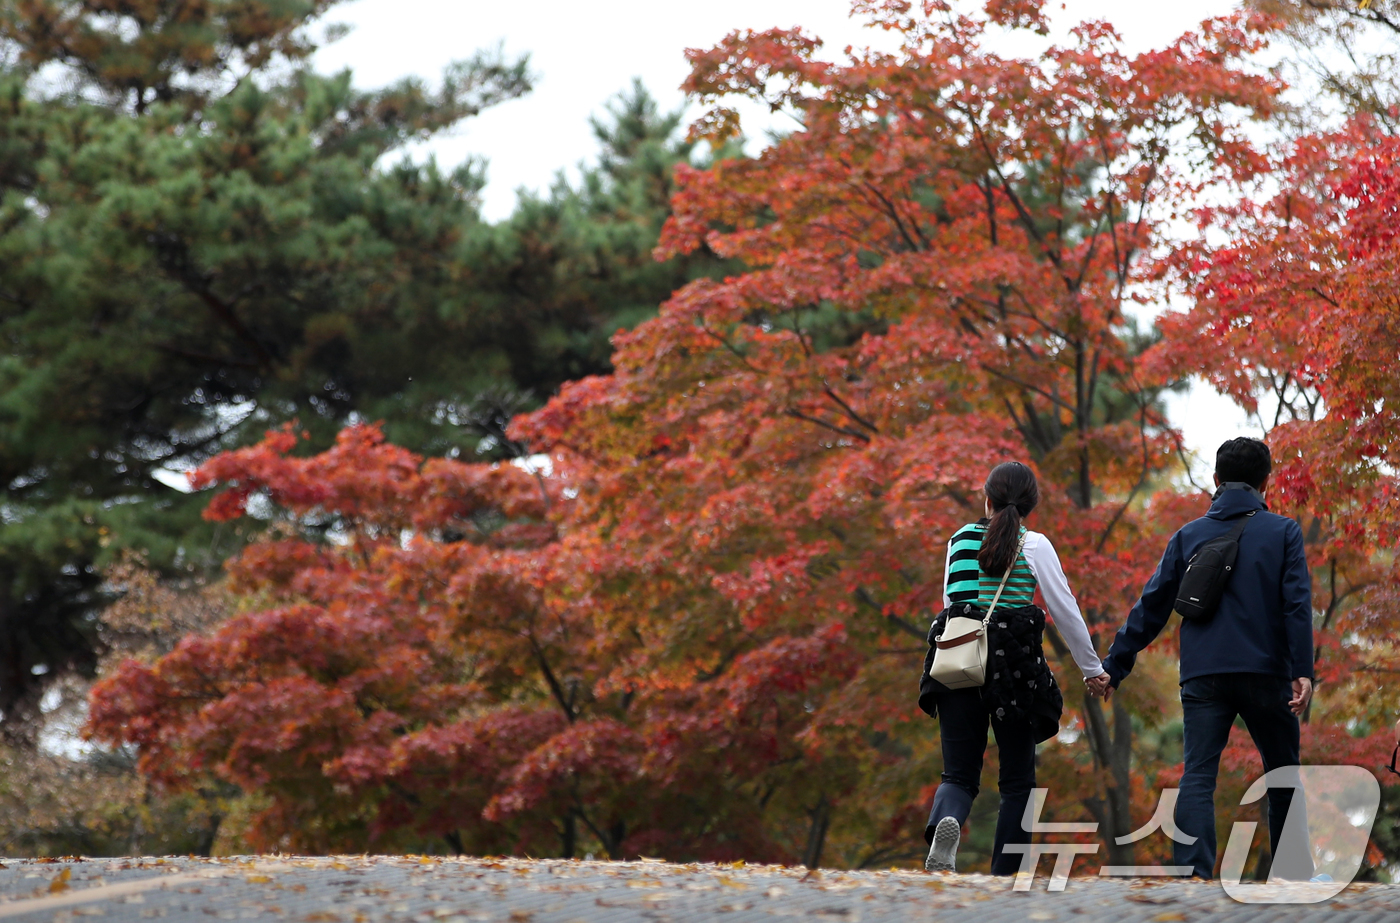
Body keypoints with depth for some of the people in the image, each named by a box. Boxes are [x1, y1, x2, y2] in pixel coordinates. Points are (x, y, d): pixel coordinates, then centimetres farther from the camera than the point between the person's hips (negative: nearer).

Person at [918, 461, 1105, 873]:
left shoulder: (960, 540, 11)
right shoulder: (1033, 545, 0)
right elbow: (1065, 610, 2)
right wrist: (1092, 668, 12)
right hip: (1014, 665, -3)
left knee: (959, 775, 4)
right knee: (1018, 781, 9)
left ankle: (946, 823, -31)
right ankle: (1003, 877, 1)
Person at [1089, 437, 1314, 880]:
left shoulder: (1188, 536, 11)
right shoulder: (1282, 532, 5)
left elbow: (1150, 607, 10)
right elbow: (1297, 605, -6)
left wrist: (1114, 666, 13)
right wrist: (1302, 672, -11)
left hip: (1203, 677, 1)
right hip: (1266, 676, -1)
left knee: (1197, 776, -7)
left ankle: (1193, 873, -25)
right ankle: (1294, 875, 19)